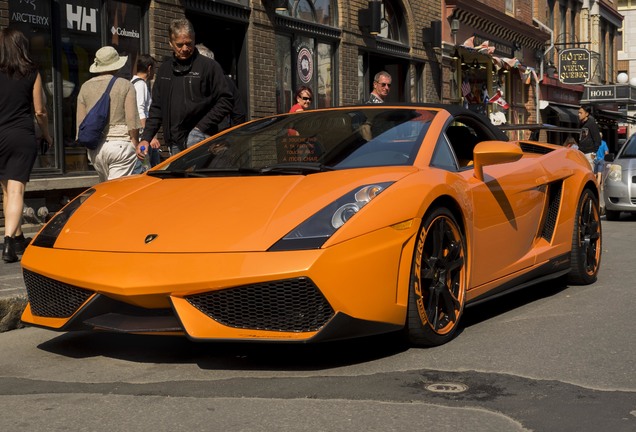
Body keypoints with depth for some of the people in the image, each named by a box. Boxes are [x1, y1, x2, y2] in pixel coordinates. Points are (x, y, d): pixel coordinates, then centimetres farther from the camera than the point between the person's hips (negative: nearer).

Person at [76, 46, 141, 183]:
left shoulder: (86, 87, 9)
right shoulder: (125, 85, -1)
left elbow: (81, 122, 10)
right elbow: (132, 119, -6)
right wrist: (136, 145, 2)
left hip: (94, 147, 4)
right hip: (120, 144, -4)